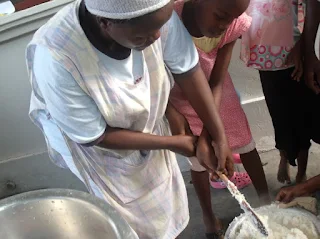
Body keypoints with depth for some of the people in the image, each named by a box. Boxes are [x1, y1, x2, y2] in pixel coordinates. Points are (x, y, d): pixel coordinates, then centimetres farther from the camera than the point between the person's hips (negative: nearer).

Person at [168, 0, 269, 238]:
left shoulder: (232, 25, -26)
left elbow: (216, 83, -23)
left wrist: (206, 136, -30)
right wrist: (172, 114, -32)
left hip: (216, 91, 3)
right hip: (178, 98, -3)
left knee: (246, 145, 13)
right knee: (199, 160, 10)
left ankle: (266, 200, 38)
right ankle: (209, 216, 35)